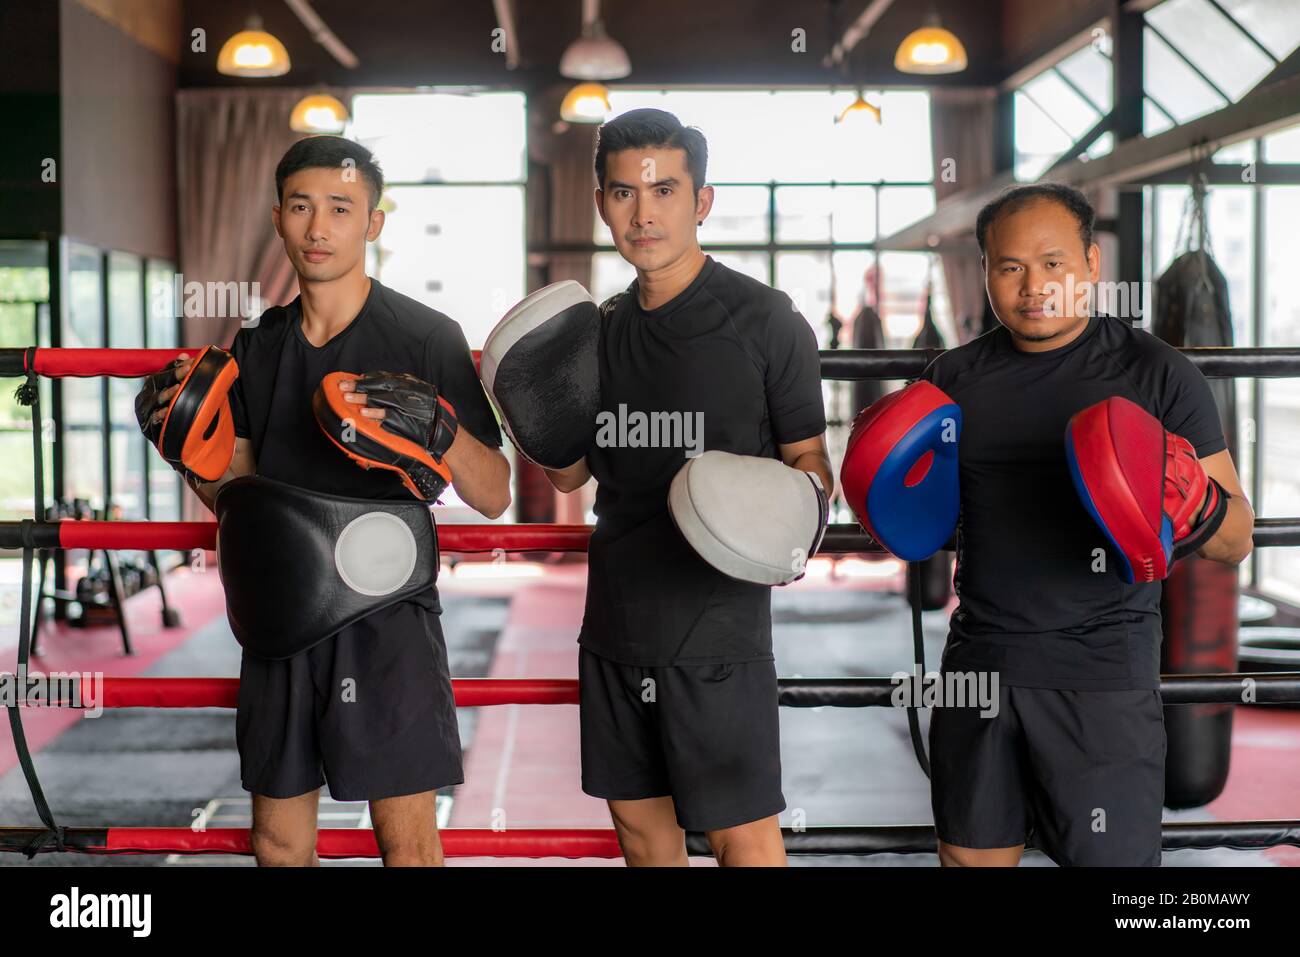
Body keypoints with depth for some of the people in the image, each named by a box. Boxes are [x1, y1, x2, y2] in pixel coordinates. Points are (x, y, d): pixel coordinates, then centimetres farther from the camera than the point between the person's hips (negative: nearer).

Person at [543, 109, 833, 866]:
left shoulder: (764, 321, -8)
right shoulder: (603, 329, 9)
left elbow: (809, 461, -4)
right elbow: (571, 472, 15)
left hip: (717, 629, -6)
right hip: (615, 625, 6)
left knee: (742, 834, -1)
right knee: (638, 813, 15)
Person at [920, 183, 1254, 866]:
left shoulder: (1156, 373, -3)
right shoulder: (954, 379, 6)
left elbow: (1236, 540, -3)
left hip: (1102, 674, -3)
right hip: (979, 659, 4)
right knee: (970, 854, 13)